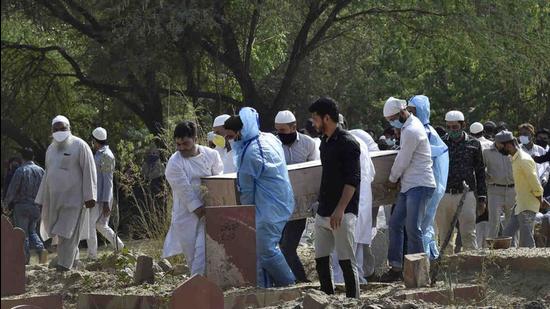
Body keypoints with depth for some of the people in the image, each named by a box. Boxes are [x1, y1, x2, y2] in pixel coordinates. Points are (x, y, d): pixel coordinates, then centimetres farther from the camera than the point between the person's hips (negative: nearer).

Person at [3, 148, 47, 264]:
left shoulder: (20, 171, -12)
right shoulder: (41, 171, 3)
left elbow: (12, 189, -9)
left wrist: (6, 202, 6)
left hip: (22, 206, -5)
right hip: (36, 206, 5)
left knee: (23, 232, 5)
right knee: (32, 231, 17)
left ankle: (26, 257, 2)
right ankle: (40, 249, -7)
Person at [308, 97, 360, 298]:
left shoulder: (347, 143, -11)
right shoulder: (325, 142, 15)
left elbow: (352, 181, -17)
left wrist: (340, 210, -23)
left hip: (342, 214, -9)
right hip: (323, 212, 9)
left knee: (346, 262, -7)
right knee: (321, 260, 9)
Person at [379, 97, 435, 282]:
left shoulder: (412, 131, -16)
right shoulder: (409, 125, 16)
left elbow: (402, 161, -11)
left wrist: (392, 180, 4)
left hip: (420, 185, -11)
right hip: (409, 185, 11)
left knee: (413, 227, -13)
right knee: (395, 223, 10)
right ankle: (396, 268, 13)